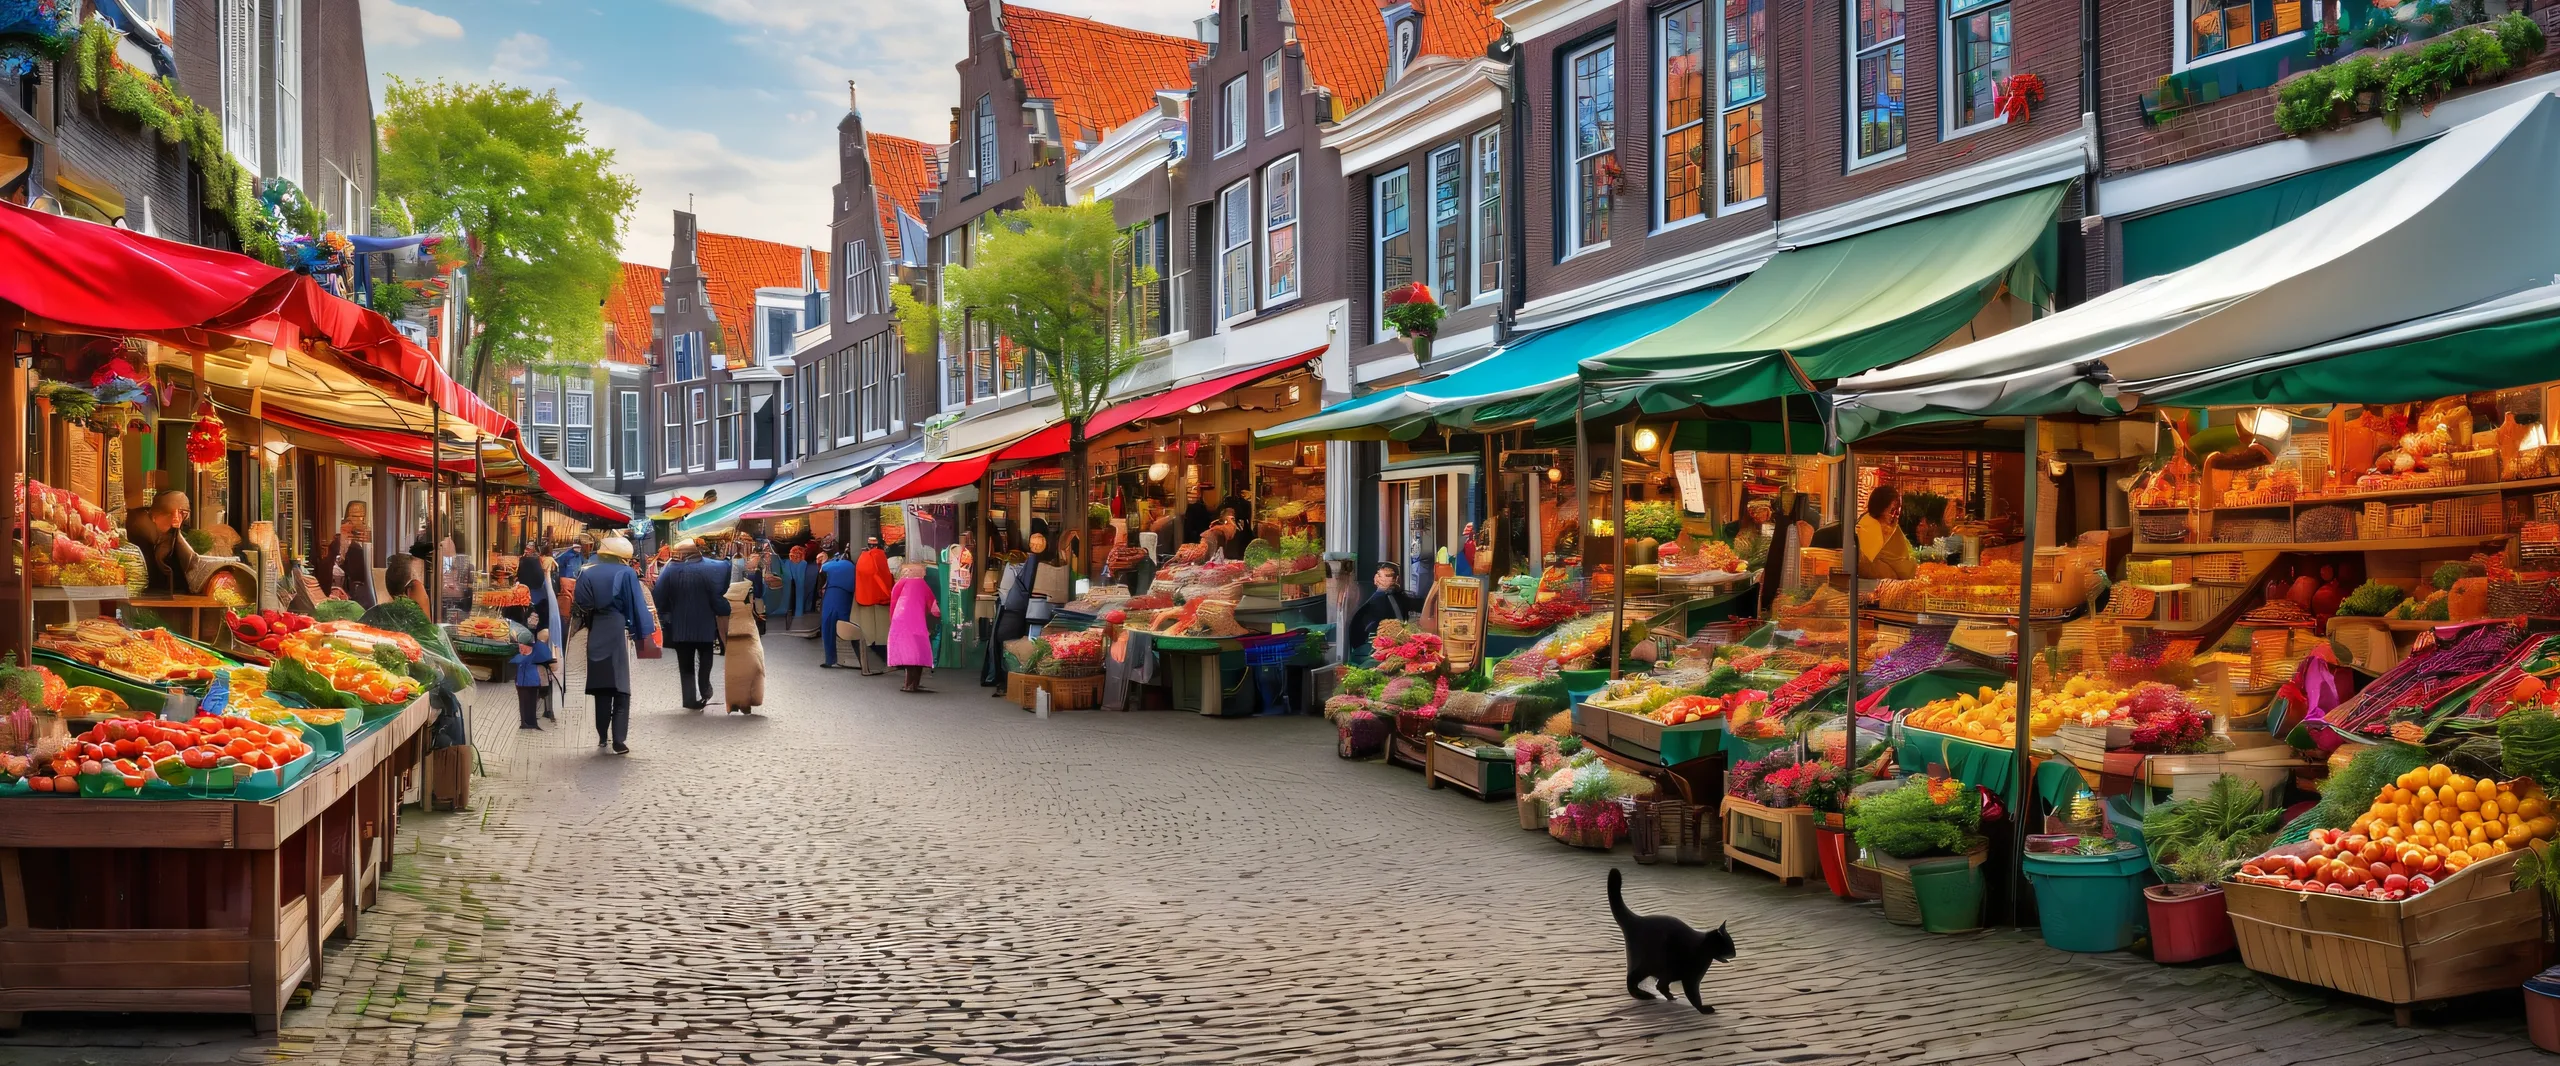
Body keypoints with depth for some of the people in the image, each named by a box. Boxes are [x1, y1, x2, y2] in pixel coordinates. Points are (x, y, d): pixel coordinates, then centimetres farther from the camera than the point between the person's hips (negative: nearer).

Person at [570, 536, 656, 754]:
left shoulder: (588, 574, 6)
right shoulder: (627, 573, -4)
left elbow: (580, 607, 5)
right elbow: (637, 605, -5)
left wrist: (587, 624, 13)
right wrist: (643, 632, 1)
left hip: (597, 634, 4)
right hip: (619, 632, -4)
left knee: (601, 687, 13)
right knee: (621, 689, -3)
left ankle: (603, 737, 15)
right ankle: (619, 740, -11)